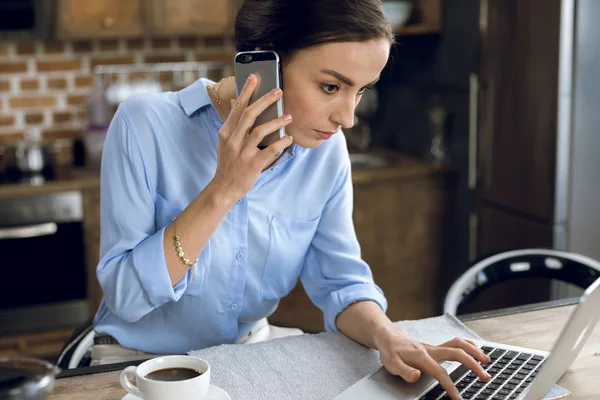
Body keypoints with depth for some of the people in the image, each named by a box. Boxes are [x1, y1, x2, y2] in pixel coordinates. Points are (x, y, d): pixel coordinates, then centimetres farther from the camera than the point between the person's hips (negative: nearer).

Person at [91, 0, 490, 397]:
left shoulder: (326, 148, -7)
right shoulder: (147, 124, -20)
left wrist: (387, 336, -25)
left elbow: (341, 281, -5)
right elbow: (125, 296, -21)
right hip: (142, 360, -2)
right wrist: (222, 191, -30)